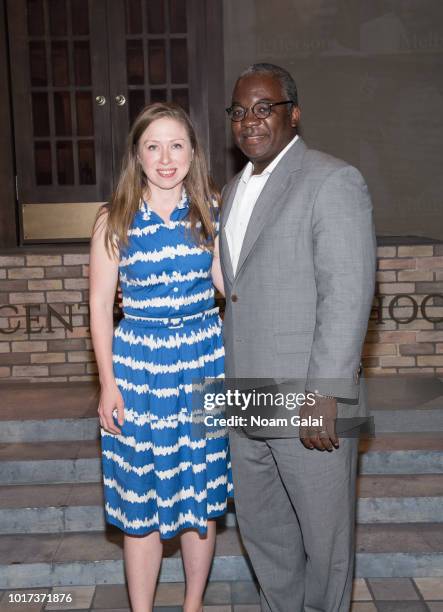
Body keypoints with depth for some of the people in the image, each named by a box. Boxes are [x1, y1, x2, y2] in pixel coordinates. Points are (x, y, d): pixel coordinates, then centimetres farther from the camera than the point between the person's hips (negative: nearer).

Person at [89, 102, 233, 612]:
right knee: (141, 503, 7)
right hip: (139, 364, -1)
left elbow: (228, 280, 7)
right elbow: (100, 306, -1)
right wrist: (108, 384, -5)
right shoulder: (115, 221, -3)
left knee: (201, 494, 13)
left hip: (203, 360, 2)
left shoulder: (210, 211, 3)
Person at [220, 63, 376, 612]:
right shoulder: (233, 190, 14)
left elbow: (348, 295, -18)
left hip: (312, 402, -7)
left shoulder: (333, 182, -11)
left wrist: (324, 395, -21)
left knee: (323, 532, 11)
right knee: (259, 524, 21)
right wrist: (229, 379, 16)